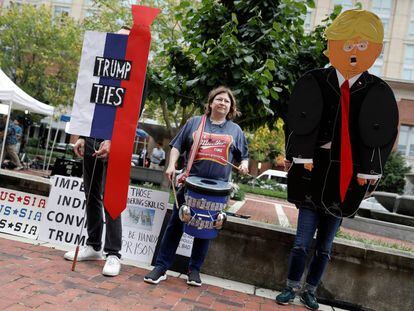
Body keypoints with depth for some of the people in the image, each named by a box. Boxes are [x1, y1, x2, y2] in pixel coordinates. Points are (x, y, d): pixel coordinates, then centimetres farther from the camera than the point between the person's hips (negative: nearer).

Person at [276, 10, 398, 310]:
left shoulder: (377, 92, -3)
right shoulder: (314, 84, -6)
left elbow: (379, 136, -2)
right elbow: (301, 125, -7)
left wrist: (367, 173, -5)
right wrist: (302, 159, -11)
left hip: (346, 181, 2)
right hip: (314, 175, -1)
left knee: (325, 246, 14)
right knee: (303, 241, 4)